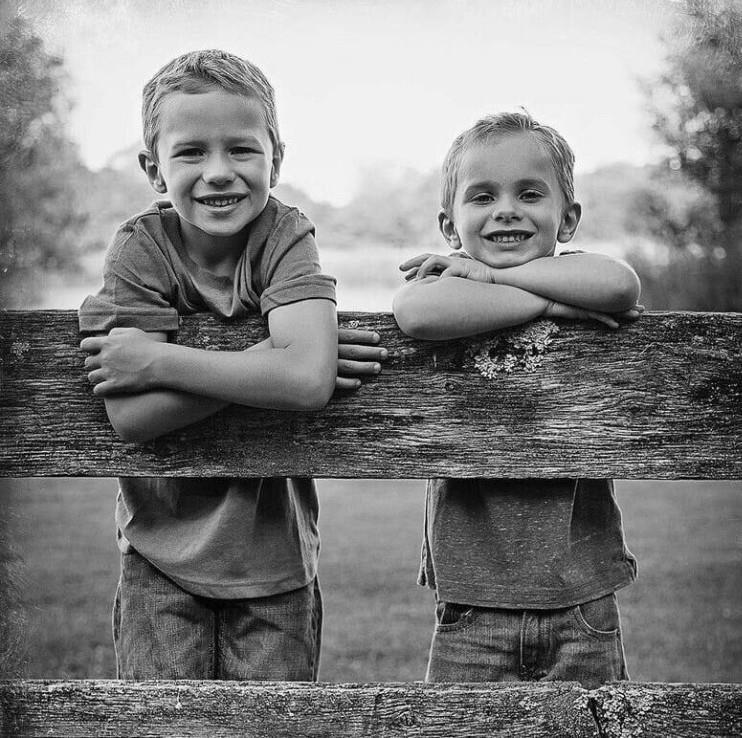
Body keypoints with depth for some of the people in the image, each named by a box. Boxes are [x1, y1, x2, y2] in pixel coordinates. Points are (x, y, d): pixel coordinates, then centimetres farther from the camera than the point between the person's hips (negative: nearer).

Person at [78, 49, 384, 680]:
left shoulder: (285, 236, -14)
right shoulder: (140, 248, -12)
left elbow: (309, 381, -32)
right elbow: (132, 418, -24)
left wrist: (153, 360, -26)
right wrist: (268, 362, -28)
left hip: (275, 551, 0)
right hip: (161, 558, 1)